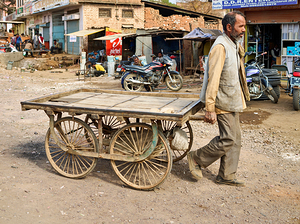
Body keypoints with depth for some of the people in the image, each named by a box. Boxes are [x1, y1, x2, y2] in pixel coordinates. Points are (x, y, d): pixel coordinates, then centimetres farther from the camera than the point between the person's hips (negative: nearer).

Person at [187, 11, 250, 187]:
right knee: (228, 139, -9)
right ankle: (197, 158, 10)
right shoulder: (220, 47, -17)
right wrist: (210, 108, -25)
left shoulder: (234, 45, 14)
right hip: (223, 102, -10)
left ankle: (226, 176, 21)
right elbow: (213, 79, -23)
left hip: (232, 101, 10)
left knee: (235, 139, 11)